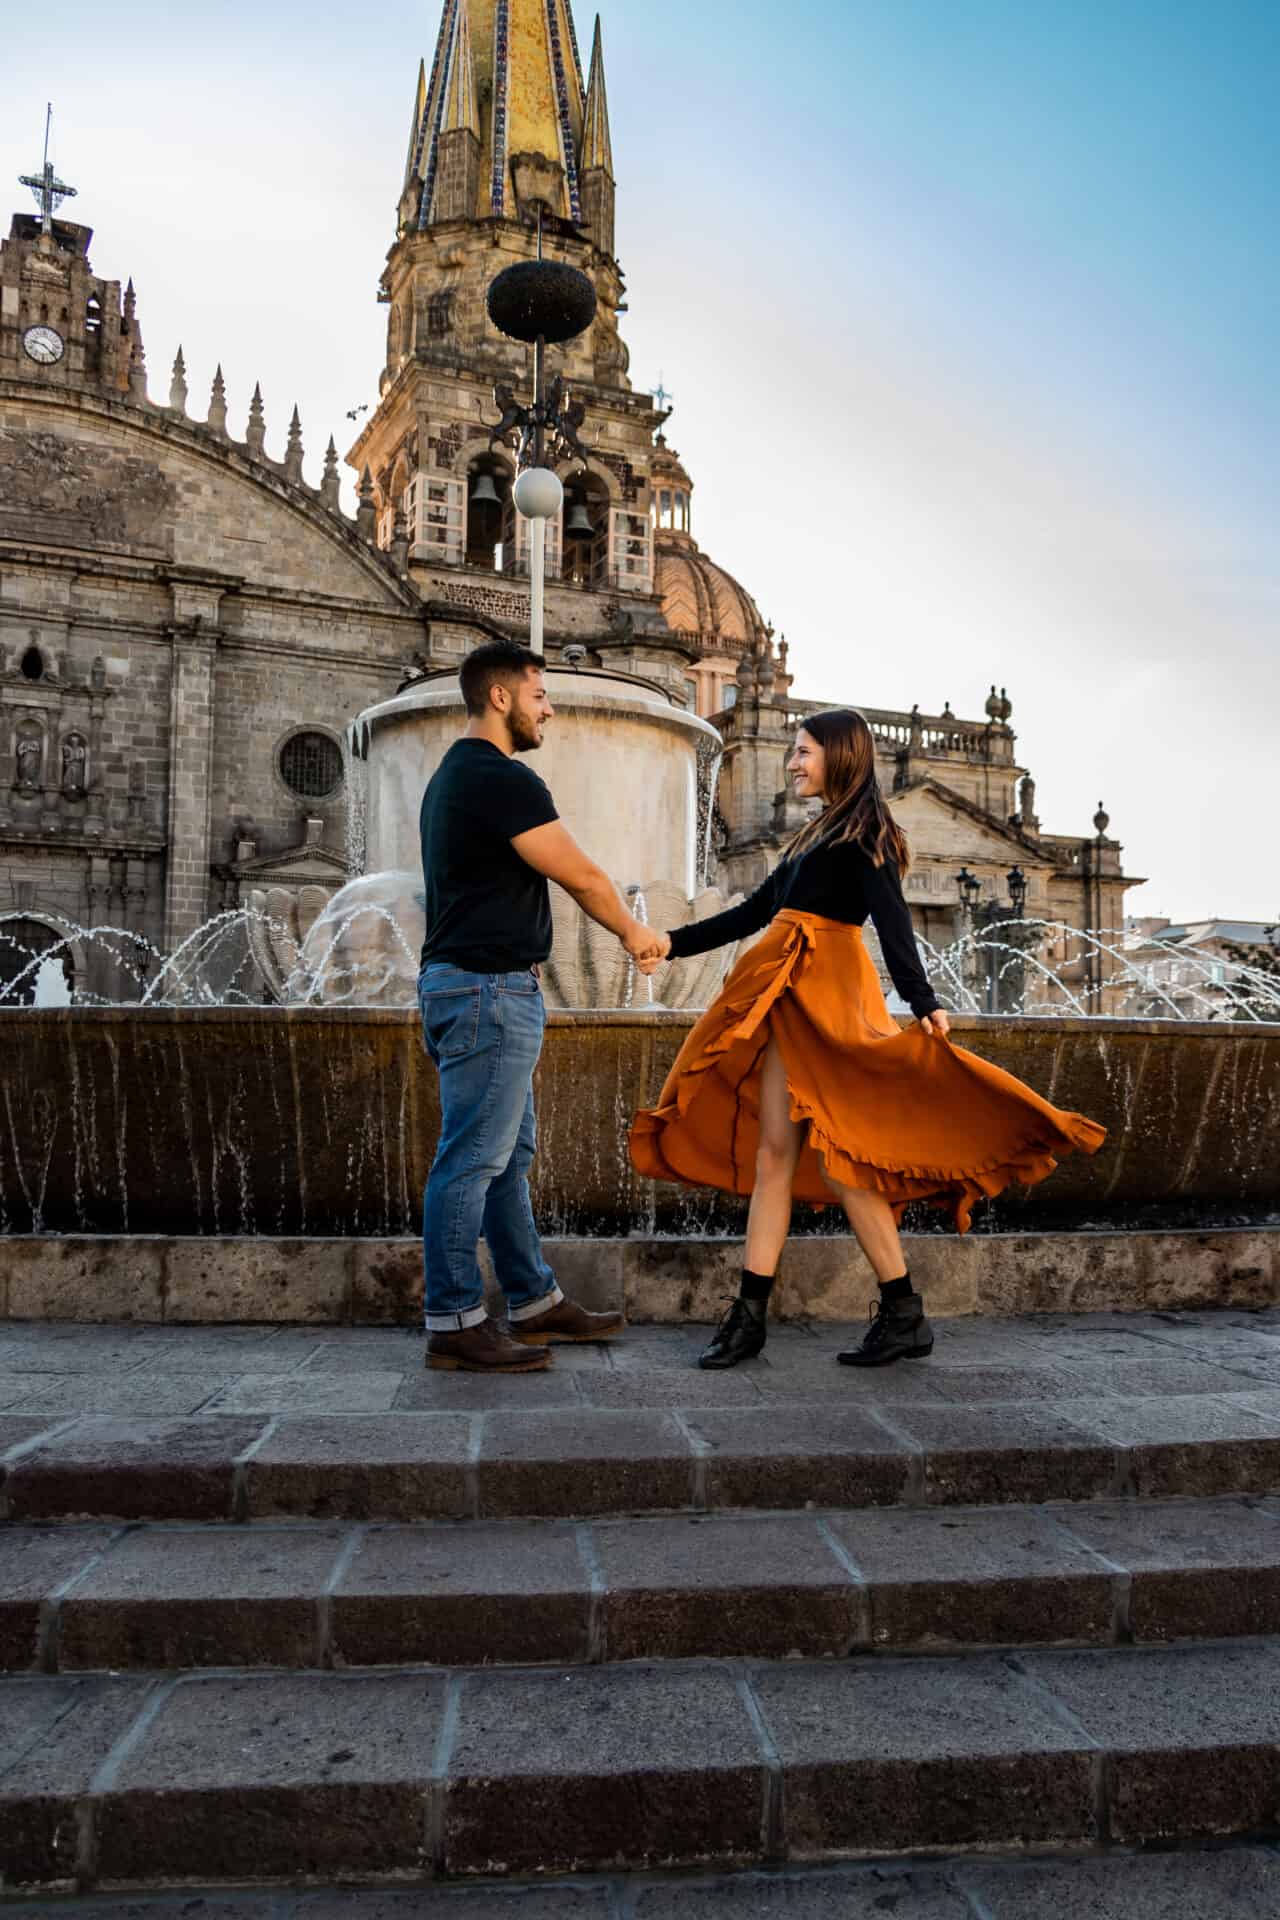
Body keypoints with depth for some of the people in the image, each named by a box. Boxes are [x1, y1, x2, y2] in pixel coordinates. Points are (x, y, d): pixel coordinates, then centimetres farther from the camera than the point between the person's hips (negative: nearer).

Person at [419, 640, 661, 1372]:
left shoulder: (455, 774, 19)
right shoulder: (502, 778, -14)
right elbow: (583, 877, -12)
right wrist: (634, 932, 5)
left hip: (476, 984, 11)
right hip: (489, 989, -11)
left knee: (509, 1154, 14)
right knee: (473, 1159, -6)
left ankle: (535, 1300, 24)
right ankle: (454, 1323, 2)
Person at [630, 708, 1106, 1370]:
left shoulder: (862, 832, -2)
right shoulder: (817, 836, 24)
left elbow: (891, 918, -17)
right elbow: (753, 913, 26)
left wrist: (921, 1001, -30)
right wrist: (674, 942, 22)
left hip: (821, 997, -8)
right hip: (790, 997, 8)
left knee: (834, 1153, -9)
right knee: (771, 1153, 4)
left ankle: (904, 1314, 2)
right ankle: (748, 1315, 6)